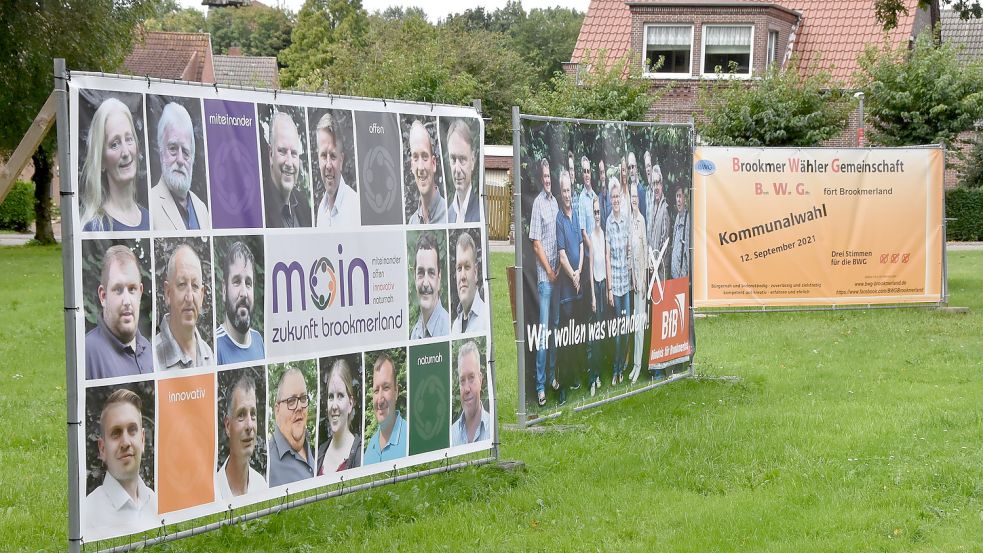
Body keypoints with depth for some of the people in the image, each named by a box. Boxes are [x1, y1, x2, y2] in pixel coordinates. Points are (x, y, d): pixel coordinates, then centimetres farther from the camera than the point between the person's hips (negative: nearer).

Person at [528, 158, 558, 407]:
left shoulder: (555, 202, 12)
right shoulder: (538, 203, -10)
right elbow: (537, 244, -12)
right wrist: (549, 271, -12)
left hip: (556, 273, 7)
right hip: (543, 275, -7)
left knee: (556, 325, 14)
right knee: (543, 329, -7)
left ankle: (553, 376, 24)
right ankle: (540, 385, -5)